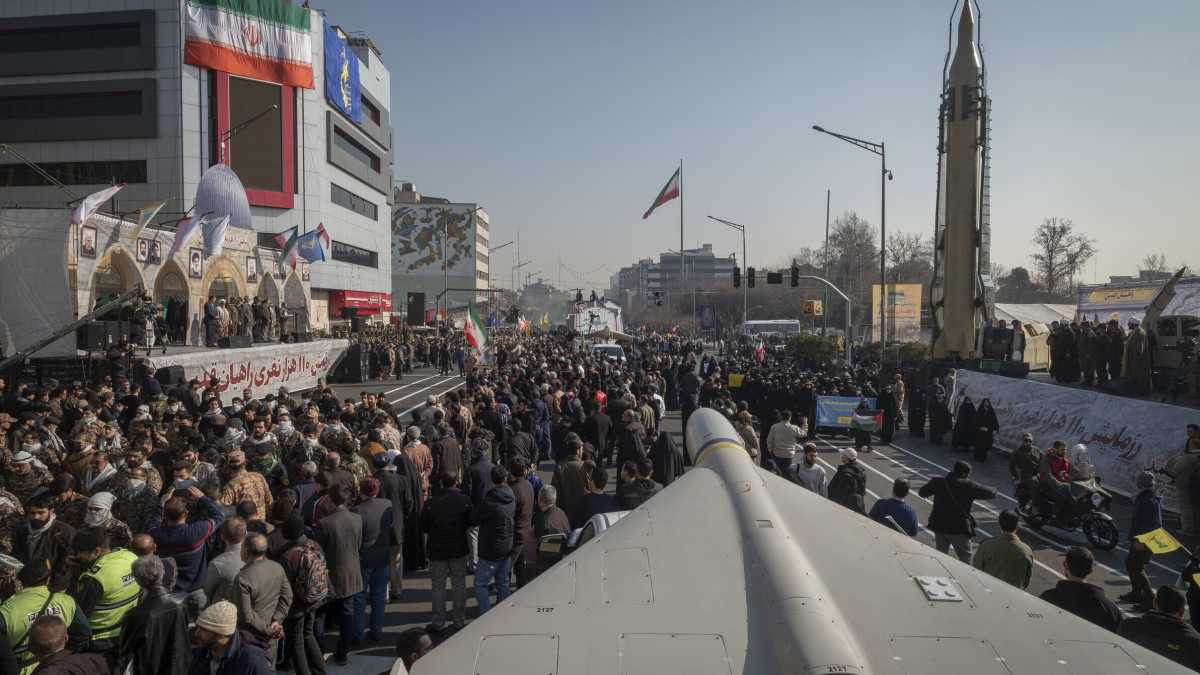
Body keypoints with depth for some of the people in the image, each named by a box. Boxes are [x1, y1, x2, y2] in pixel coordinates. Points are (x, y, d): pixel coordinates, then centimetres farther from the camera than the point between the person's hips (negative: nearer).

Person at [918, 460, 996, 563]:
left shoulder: (938, 481, -1)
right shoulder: (968, 486, -13)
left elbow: (922, 492, 11)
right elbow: (991, 493, -7)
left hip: (939, 525, 5)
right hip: (958, 527, -5)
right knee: (965, 558, 11)